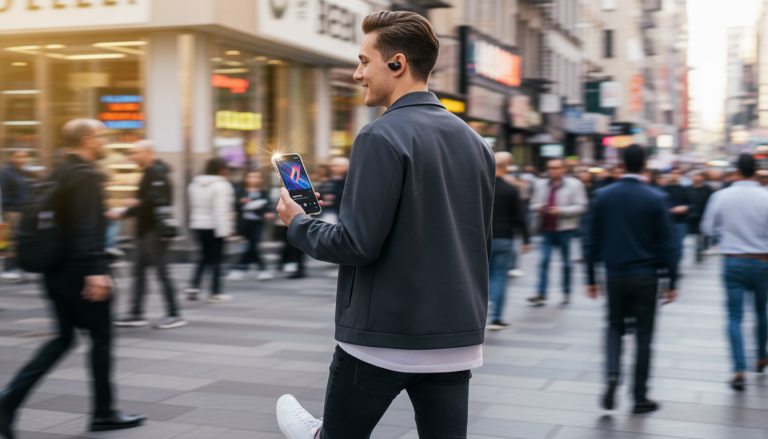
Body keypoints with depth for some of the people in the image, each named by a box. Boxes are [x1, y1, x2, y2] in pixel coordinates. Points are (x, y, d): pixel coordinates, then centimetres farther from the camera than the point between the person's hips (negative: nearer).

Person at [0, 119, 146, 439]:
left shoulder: (57, 174, 12)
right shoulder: (86, 176, -15)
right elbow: (87, 229, -24)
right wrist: (95, 271, -28)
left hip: (57, 271, 9)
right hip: (80, 272, -9)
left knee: (64, 338, 15)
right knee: (101, 338, 5)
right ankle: (103, 413, 15)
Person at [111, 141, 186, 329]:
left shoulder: (156, 173, -14)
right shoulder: (150, 173, 18)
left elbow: (156, 201, -25)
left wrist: (137, 203, -11)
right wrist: (121, 214, 19)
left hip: (155, 232, -11)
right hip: (146, 231, 11)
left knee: (162, 272, -6)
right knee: (139, 271, 11)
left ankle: (174, 315, -1)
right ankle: (136, 314, 16)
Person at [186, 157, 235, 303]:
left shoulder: (195, 184, 11)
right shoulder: (221, 186, -13)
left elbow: (193, 206, 15)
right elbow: (221, 210, -21)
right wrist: (224, 229, -22)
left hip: (198, 225, 7)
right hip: (214, 226, -7)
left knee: (205, 257, 17)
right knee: (216, 259, 1)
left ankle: (194, 286, 4)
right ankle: (215, 293, 3)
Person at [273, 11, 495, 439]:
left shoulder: (382, 137, -15)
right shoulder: (475, 141, 10)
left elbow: (358, 244, -19)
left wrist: (298, 223, -2)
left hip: (382, 338, -7)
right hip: (458, 340, 7)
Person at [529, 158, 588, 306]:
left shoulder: (574, 185, -5)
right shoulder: (541, 184, 9)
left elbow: (580, 206, -10)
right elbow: (534, 204, 15)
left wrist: (560, 210, -20)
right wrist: (540, 207, -9)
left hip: (564, 229, -3)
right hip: (547, 229, 3)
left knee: (566, 262, 8)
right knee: (544, 261, -4)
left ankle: (566, 292, 20)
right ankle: (541, 294, -5)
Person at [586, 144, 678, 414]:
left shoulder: (603, 196, -2)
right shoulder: (657, 199, -8)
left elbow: (593, 241, 2)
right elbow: (666, 244, -6)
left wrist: (591, 278, 9)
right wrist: (672, 282, 1)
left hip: (615, 277, 2)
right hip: (645, 277, -2)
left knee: (615, 326, 18)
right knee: (643, 335, 7)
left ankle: (612, 376, -6)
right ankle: (640, 398, 13)